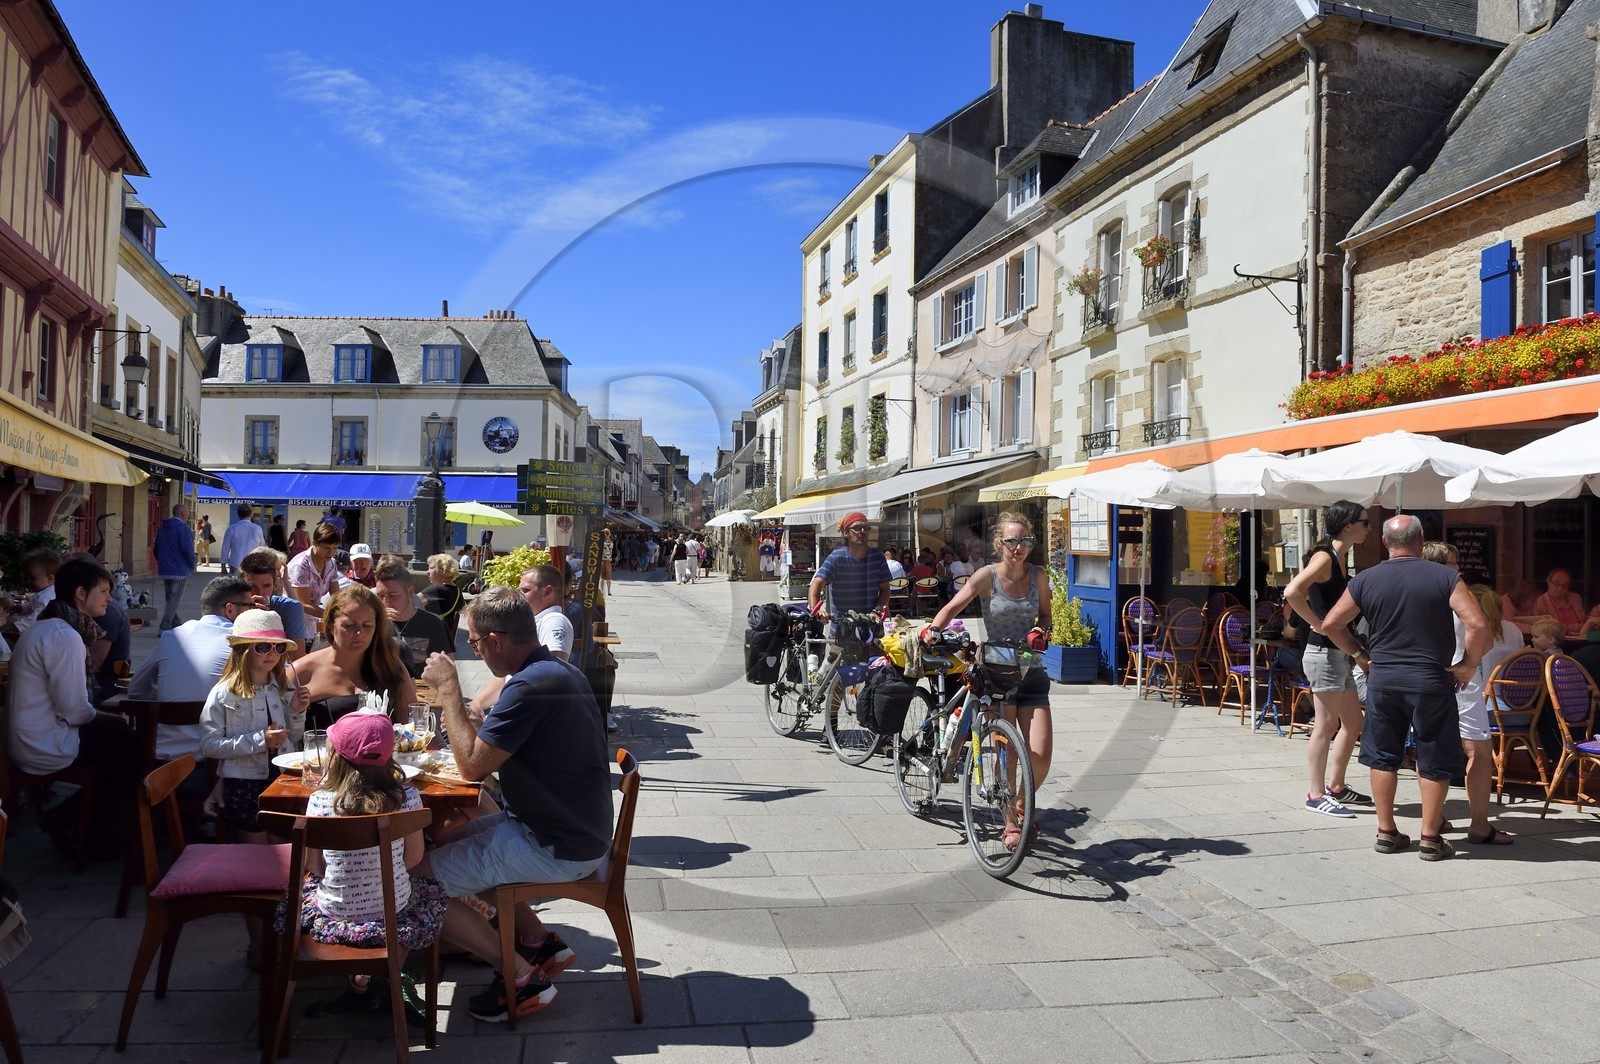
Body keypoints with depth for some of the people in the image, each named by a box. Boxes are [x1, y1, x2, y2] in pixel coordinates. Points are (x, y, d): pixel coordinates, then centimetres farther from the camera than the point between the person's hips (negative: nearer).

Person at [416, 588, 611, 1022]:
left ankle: (523, 977, 3)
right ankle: (538, 941, 20)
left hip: (557, 850, -10)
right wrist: (474, 724, 8)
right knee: (451, 838, 24)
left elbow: (473, 765, -20)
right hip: (576, 831, 10)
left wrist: (448, 688, -13)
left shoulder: (529, 685, -25)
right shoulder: (560, 670, 8)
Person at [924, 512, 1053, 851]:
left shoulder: (1039, 575, 3)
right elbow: (953, 607, -13)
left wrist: (1040, 630, -7)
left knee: (1041, 755, -4)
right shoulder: (987, 576, -7)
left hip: (1031, 673, 3)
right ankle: (1010, 824, 15)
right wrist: (932, 628, -31)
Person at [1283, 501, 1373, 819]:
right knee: (1327, 726, -3)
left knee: (1353, 724, 15)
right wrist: (1318, 625, -22)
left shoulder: (1339, 558, 13)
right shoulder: (1325, 557, -15)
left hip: (1340, 653, 10)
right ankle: (1316, 795, 4)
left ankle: (1336, 787, 28)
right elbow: (1292, 592, -30)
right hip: (1324, 652, -10)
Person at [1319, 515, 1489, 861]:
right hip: (1431, 681, -2)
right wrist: (1469, 664, -2)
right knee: (1434, 761, 9)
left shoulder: (1365, 580, 0)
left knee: (1382, 757, 13)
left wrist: (1359, 656, 14)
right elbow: (1477, 625, -16)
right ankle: (1430, 838, 14)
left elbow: (1331, 624, 3)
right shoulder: (1444, 577, -7)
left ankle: (1386, 832, 18)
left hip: (1382, 679, 2)